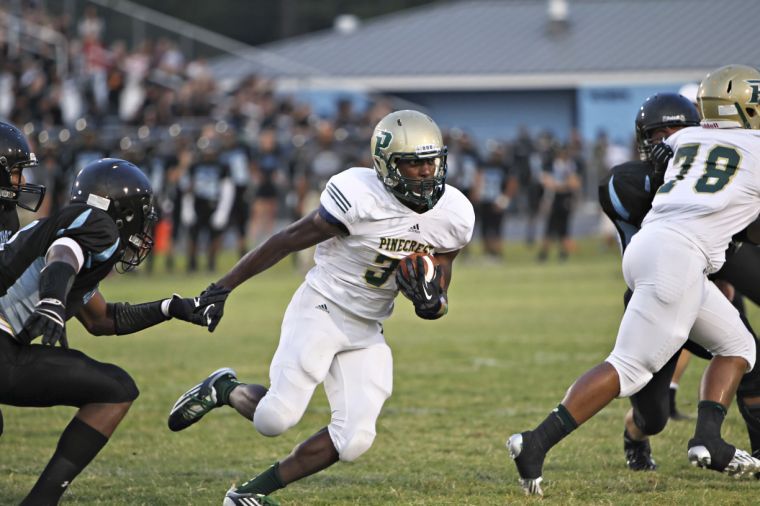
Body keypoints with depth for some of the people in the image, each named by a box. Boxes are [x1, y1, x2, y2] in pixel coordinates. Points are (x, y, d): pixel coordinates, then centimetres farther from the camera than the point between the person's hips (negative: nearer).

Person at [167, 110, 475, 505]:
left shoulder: (453, 216, -5)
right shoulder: (359, 197, -22)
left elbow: (439, 304, 7)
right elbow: (286, 242, -11)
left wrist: (431, 302, -19)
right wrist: (223, 288, -8)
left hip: (366, 333, 6)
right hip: (320, 313, -6)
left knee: (354, 440, -7)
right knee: (277, 419, -19)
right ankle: (224, 389, 15)